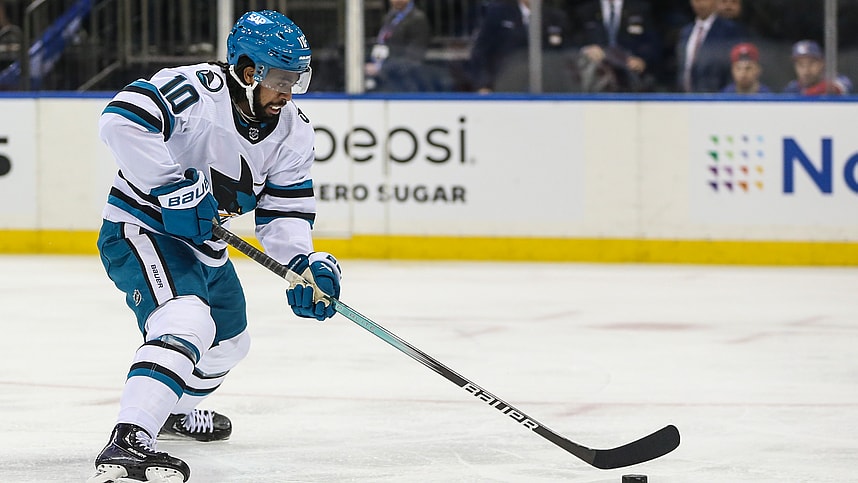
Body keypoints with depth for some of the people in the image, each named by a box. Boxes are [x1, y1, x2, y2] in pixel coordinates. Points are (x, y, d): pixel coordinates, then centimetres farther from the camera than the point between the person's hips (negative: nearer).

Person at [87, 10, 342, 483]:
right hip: (138, 229, -9)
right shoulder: (195, 90, -27)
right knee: (187, 322, -33)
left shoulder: (292, 131, -3)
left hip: (204, 242, 9)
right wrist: (173, 185, -37)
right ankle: (127, 443, -44)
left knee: (229, 341, 28)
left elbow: (284, 209, 0)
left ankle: (176, 409, 59)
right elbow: (122, 120, -39)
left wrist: (305, 262, -19)